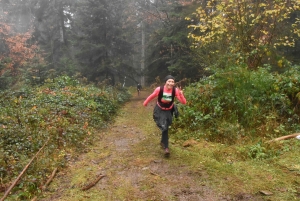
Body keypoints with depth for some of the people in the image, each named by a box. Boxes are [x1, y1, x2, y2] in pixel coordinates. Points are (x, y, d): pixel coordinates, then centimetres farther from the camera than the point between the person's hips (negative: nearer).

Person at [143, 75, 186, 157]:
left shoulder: (176, 90, -24)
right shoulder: (159, 89, -27)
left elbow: (184, 102, -26)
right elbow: (152, 96, -7)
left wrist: (181, 94, -44)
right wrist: (145, 103, 9)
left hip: (169, 111, 2)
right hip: (159, 110, -2)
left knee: (165, 127, 16)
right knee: (164, 127, -16)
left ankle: (163, 141, 44)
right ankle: (166, 147, -6)